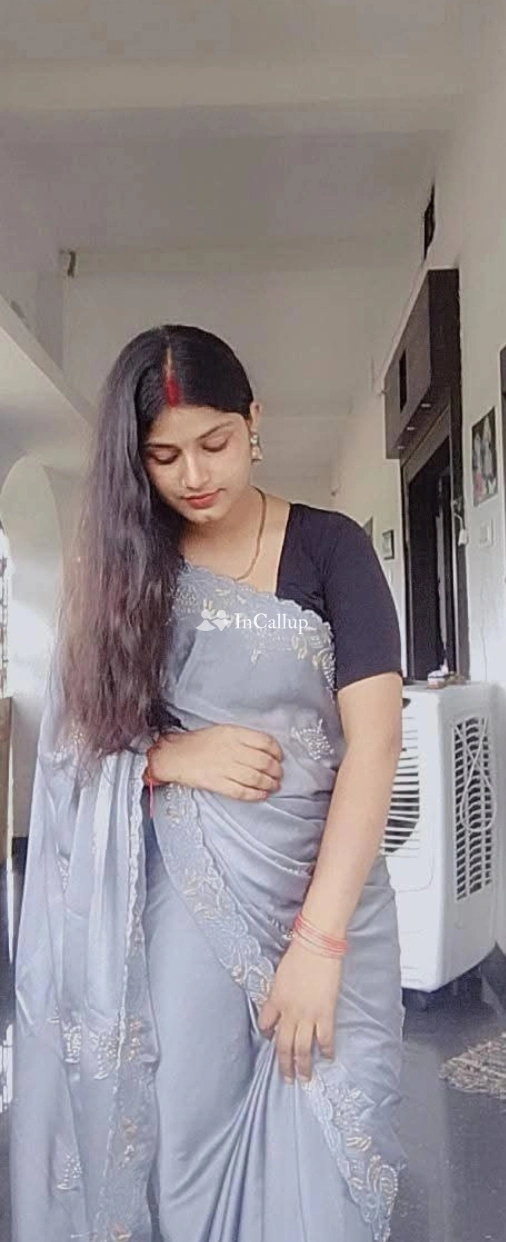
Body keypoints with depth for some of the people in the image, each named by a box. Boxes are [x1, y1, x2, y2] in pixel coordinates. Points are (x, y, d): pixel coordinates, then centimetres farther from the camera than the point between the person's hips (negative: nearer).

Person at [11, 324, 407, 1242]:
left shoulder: (330, 548, -4)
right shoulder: (120, 562, 4)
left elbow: (374, 741, -10)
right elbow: (83, 730, 6)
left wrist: (319, 938, -17)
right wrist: (173, 756, -14)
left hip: (328, 887, -1)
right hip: (184, 894, 2)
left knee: (328, 1153, 4)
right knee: (182, 1144, 8)